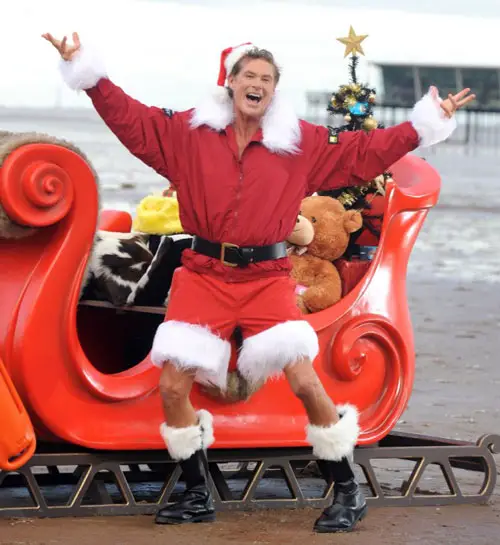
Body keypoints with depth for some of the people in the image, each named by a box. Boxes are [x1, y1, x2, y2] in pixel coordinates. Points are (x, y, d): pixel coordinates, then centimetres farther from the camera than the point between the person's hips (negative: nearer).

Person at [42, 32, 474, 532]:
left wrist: (427, 120, 4)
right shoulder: (189, 133, 6)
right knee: (172, 386, -4)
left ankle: (347, 492, 3)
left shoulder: (303, 144, 5)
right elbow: (131, 120, 7)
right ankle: (197, 495, 16)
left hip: (267, 279, -1)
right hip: (203, 276, 1)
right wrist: (85, 70, 0)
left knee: (304, 382, -14)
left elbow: (364, 152, 8)